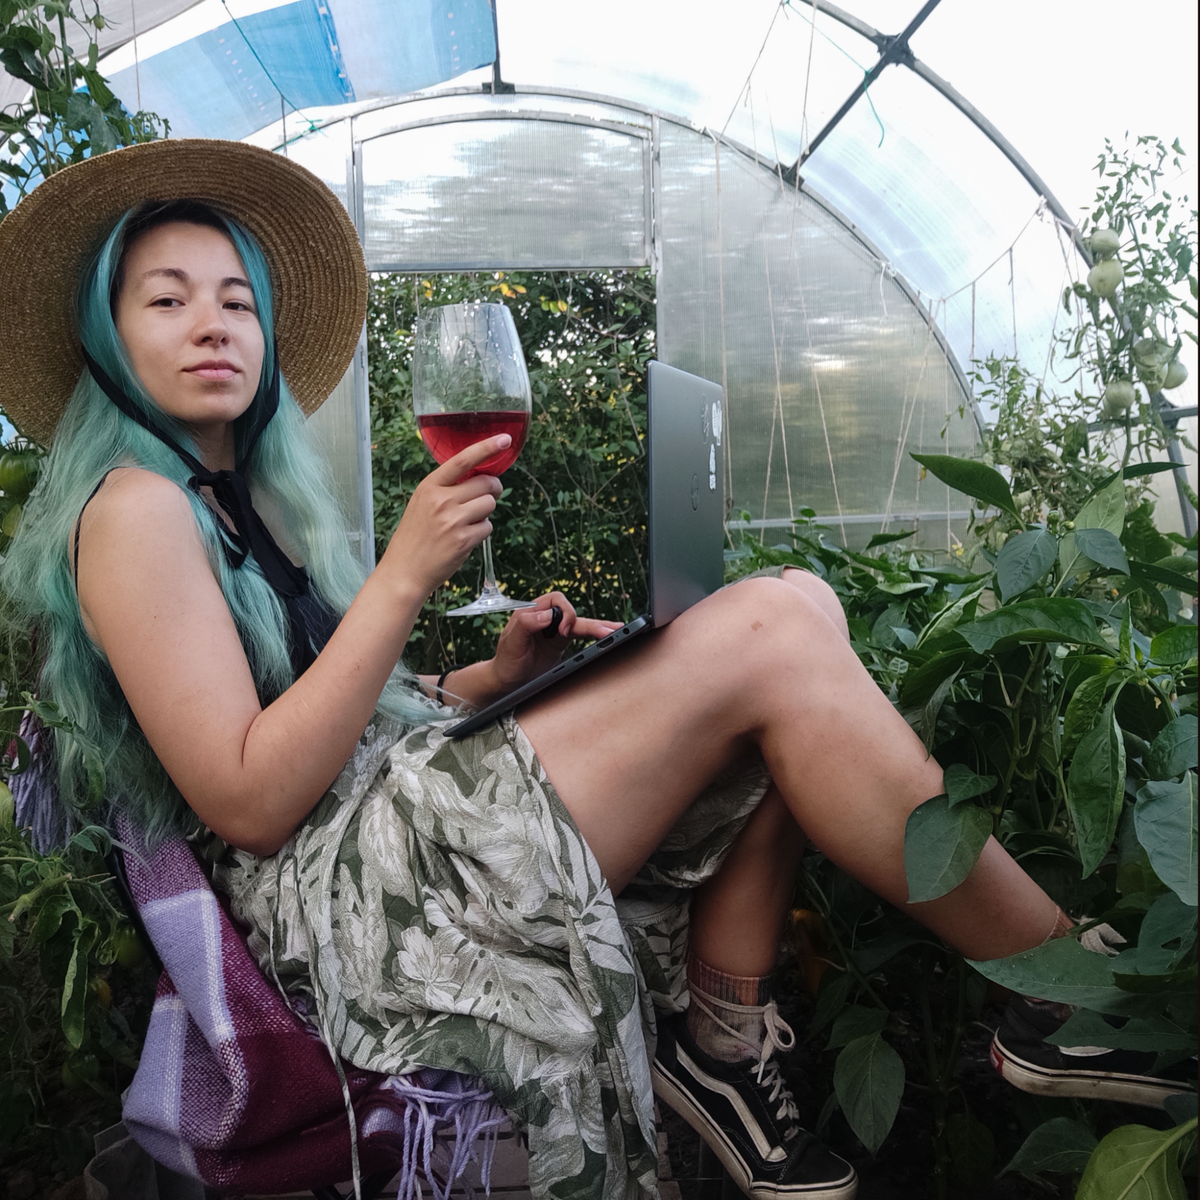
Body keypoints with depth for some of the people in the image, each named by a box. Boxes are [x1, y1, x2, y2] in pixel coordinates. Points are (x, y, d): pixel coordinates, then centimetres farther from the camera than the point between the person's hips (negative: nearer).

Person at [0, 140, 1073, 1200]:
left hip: (408, 806, 9)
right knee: (769, 636, -18)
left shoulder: (253, 501, 21)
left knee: (798, 608, -3)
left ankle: (719, 1042, -6)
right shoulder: (134, 508, -5)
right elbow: (248, 805, -15)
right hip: (351, 887, -9)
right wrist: (404, 577, -18)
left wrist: (497, 674, 3)